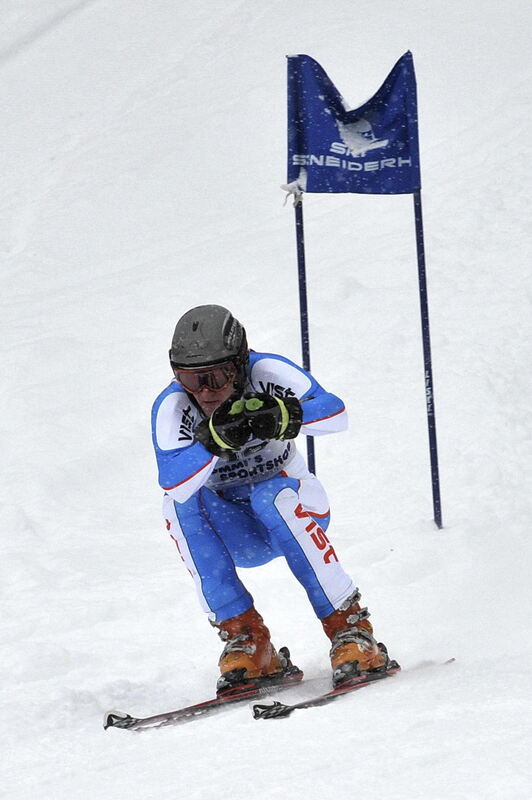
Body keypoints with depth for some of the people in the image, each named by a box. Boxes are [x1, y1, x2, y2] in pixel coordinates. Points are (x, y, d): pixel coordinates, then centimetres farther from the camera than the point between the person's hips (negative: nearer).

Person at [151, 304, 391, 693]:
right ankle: (248, 639, -25)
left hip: (295, 507, -2)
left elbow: (336, 412, -32)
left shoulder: (267, 372, -19)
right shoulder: (171, 408, -19)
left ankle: (351, 630, -27)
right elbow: (172, 483, -36)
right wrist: (215, 439, -52)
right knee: (179, 501, -28)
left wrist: (281, 415, -50)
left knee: (271, 496, -34)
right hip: (234, 534, 2)